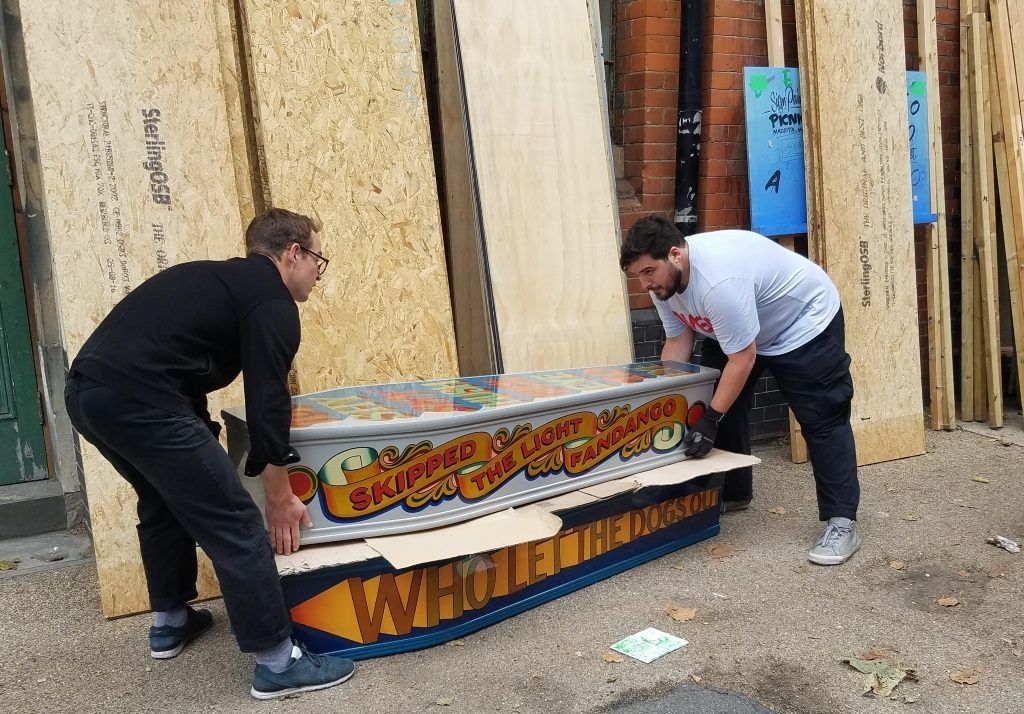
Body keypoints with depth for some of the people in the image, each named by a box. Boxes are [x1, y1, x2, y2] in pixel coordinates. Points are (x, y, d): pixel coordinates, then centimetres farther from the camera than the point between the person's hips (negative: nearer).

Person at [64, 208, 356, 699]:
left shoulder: (216, 279, 26)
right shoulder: (272, 301, 0)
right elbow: (267, 403, -4)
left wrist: (201, 434, 36)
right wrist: (279, 496, 5)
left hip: (85, 389, 10)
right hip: (138, 398, -10)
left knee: (165, 498, 29)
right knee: (234, 526, -2)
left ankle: (170, 623, 43)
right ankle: (278, 664, 6)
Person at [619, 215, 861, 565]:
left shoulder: (718, 280, -39)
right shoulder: (663, 278, -12)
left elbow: (742, 358, -33)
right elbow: (677, 342, -5)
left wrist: (711, 418, -28)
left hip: (805, 323, -9)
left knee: (821, 419, -11)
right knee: (721, 401, 7)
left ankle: (841, 522, -8)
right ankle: (732, 494, 21)